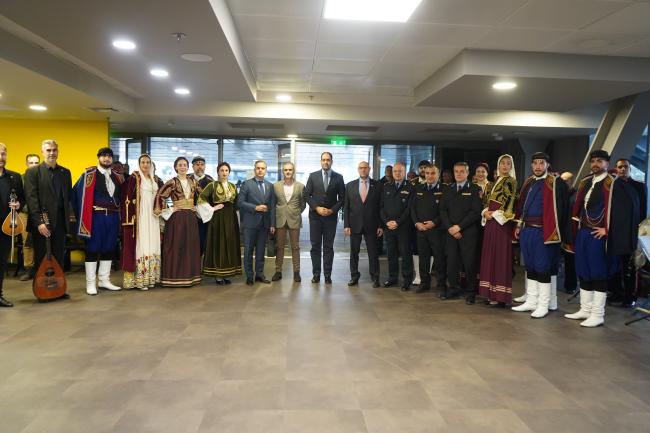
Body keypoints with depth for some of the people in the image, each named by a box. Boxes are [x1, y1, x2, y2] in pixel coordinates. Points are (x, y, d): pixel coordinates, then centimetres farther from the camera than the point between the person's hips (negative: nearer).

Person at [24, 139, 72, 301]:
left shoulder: (65, 172, 13)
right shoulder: (32, 172, -1)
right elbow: (31, 199, -9)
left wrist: (67, 218, 3)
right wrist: (39, 222, -16)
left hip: (60, 222, 4)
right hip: (42, 223, -4)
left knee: (58, 258, 9)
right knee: (41, 259, 5)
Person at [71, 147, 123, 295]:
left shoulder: (117, 177, 12)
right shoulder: (89, 174, -3)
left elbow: (121, 196, 20)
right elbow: (77, 192, -7)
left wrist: (118, 211, 7)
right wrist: (84, 214, -8)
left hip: (113, 217, 5)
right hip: (96, 216, -5)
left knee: (109, 249, 9)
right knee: (93, 249, 0)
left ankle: (104, 280, 20)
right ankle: (91, 283, 7)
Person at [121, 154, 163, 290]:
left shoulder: (156, 180, 14)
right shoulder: (133, 178, -4)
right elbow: (127, 198, -8)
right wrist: (130, 217, -15)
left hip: (152, 217, 6)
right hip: (139, 216, -6)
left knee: (152, 244, 6)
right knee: (140, 245, -7)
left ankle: (150, 277, 12)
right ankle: (138, 279, -5)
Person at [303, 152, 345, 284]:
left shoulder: (338, 177, 3)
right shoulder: (313, 176, 4)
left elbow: (342, 198, 4)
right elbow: (306, 195, 2)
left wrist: (332, 210, -9)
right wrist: (317, 208, -9)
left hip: (331, 216, 0)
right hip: (315, 215, 1)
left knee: (329, 247, 4)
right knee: (315, 246, 3)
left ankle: (327, 275, 10)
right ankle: (316, 274, 11)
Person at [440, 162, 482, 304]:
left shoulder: (475, 189, -1)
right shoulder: (448, 190, 13)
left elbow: (476, 212, -10)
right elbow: (443, 210, 9)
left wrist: (459, 227, -13)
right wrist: (450, 228, -6)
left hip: (468, 232, -4)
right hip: (451, 232, 4)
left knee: (469, 262, 0)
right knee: (451, 261, 6)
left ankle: (470, 292, 11)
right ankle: (453, 288, 19)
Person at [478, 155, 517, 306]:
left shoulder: (511, 181, -4)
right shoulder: (495, 181, 17)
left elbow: (509, 202, -13)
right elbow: (487, 200, 17)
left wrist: (495, 214, -12)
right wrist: (485, 212, 0)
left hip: (502, 221, -7)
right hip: (490, 221, 8)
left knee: (500, 256, -5)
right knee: (489, 255, 8)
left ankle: (500, 295, 1)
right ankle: (491, 291, 15)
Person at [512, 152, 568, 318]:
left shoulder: (556, 183, -7)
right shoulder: (528, 183, 14)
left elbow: (559, 209, -11)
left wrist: (553, 231, -16)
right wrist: (519, 226, 12)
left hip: (542, 231, -7)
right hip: (527, 230, 7)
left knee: (542, 268, -1)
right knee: (530, 267, 12)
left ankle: (543, 305, 8)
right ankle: (531, 302, 21)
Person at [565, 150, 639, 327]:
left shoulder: (614, 184, -8)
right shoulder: (585, 183, 12)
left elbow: (626, 208, -15)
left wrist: (608, 229, -15)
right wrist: (577, 224, 9)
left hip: (598, 235, -7)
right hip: (582, 233, 7)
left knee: (598, 274, -1)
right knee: (583, 272, 11)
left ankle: (597, 315, 7)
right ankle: (585, 310, 22)